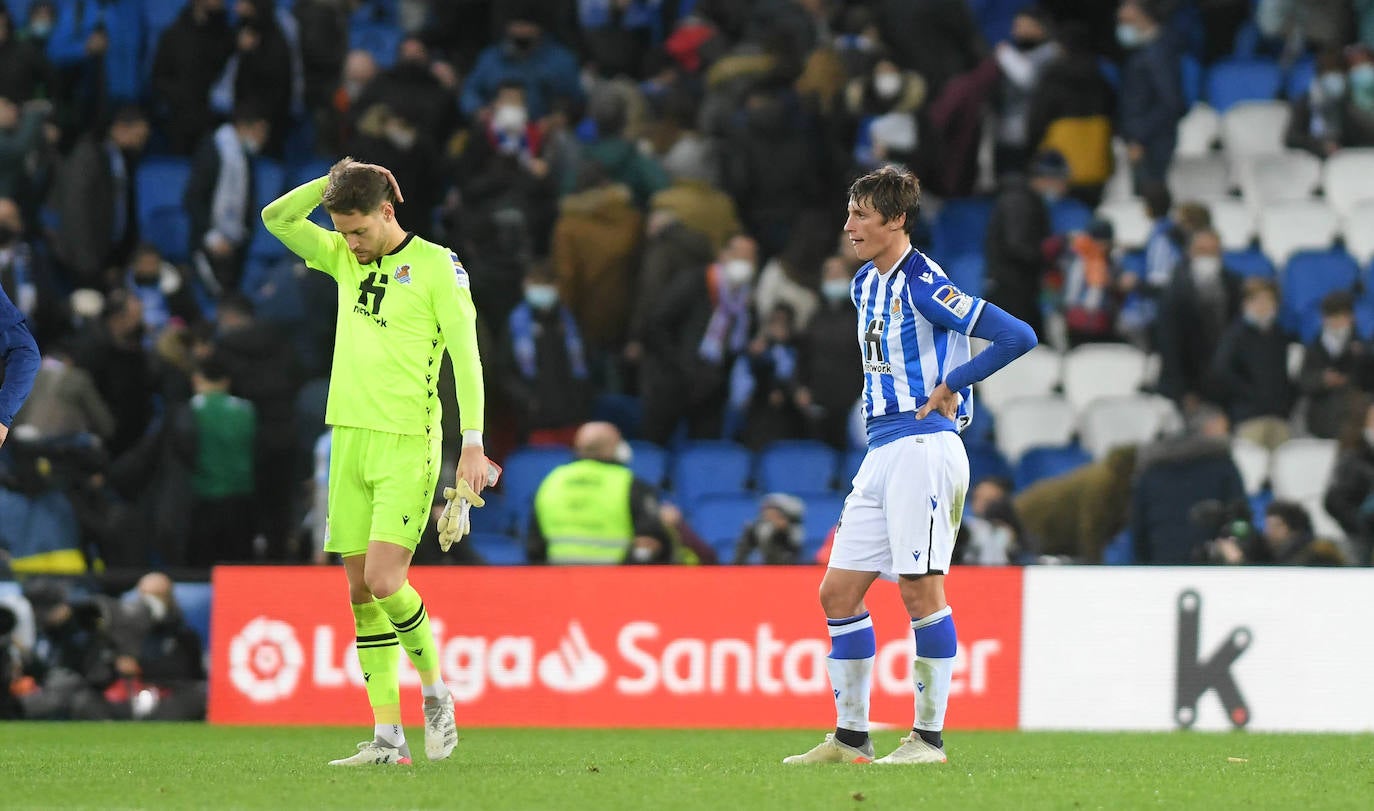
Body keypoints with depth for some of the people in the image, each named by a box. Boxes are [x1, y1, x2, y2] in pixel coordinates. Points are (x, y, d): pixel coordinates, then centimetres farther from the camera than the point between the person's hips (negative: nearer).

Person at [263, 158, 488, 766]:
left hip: (408, 444, -6)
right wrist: (336, 182, -2)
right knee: (360, 591, 3)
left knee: (384, 582, -17)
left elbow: (465, 352, -8)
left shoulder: (435, 264, -4)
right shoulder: (344, 260, 13)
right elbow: (276, 217, 8)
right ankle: (387, 737, 5)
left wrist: (472, 442, -14)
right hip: (350, 439, 6)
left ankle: (436, 694, 6)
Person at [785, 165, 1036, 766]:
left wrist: (951, 386, -11)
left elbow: (1018, 336, -17)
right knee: (838, 592, 6)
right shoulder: (865, 284, 15)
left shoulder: (924, 285, -12)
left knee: (921, 589, -8)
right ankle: (851, 736, 12)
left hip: (924, 444, -9)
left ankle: (929, 737, -3)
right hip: (880, 450, 9)